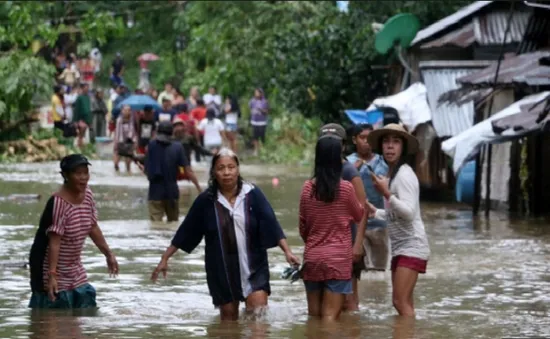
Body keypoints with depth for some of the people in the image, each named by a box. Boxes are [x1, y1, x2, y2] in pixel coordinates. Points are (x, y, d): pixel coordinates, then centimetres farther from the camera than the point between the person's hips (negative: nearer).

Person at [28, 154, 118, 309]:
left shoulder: (87, 195, 1)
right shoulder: (58, 203, -24)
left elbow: (93, 228, 13)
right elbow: (54, 242, -28)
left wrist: (108, 254, 17)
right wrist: (52, 275, -32)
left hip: (74, 270, 8)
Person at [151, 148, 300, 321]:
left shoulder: (252, 195, -5)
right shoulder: (206, 200, -2)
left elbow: (271, 224, -10)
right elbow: (185, 232, 3)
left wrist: (287, 251, -21)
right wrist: (165, 258, 4)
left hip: (253, 267, -1)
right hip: (221, 271, 1)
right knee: (229, 316, 9)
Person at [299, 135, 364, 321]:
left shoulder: (307, 187, -1)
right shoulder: (345, 188, -10)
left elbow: (303, 226, 8)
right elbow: (358, 215, 8)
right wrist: (361, 204, 29)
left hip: (312, 258, 3)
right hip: (338, 258, -3)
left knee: (313, 316, 14)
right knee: (330, 317, -4)